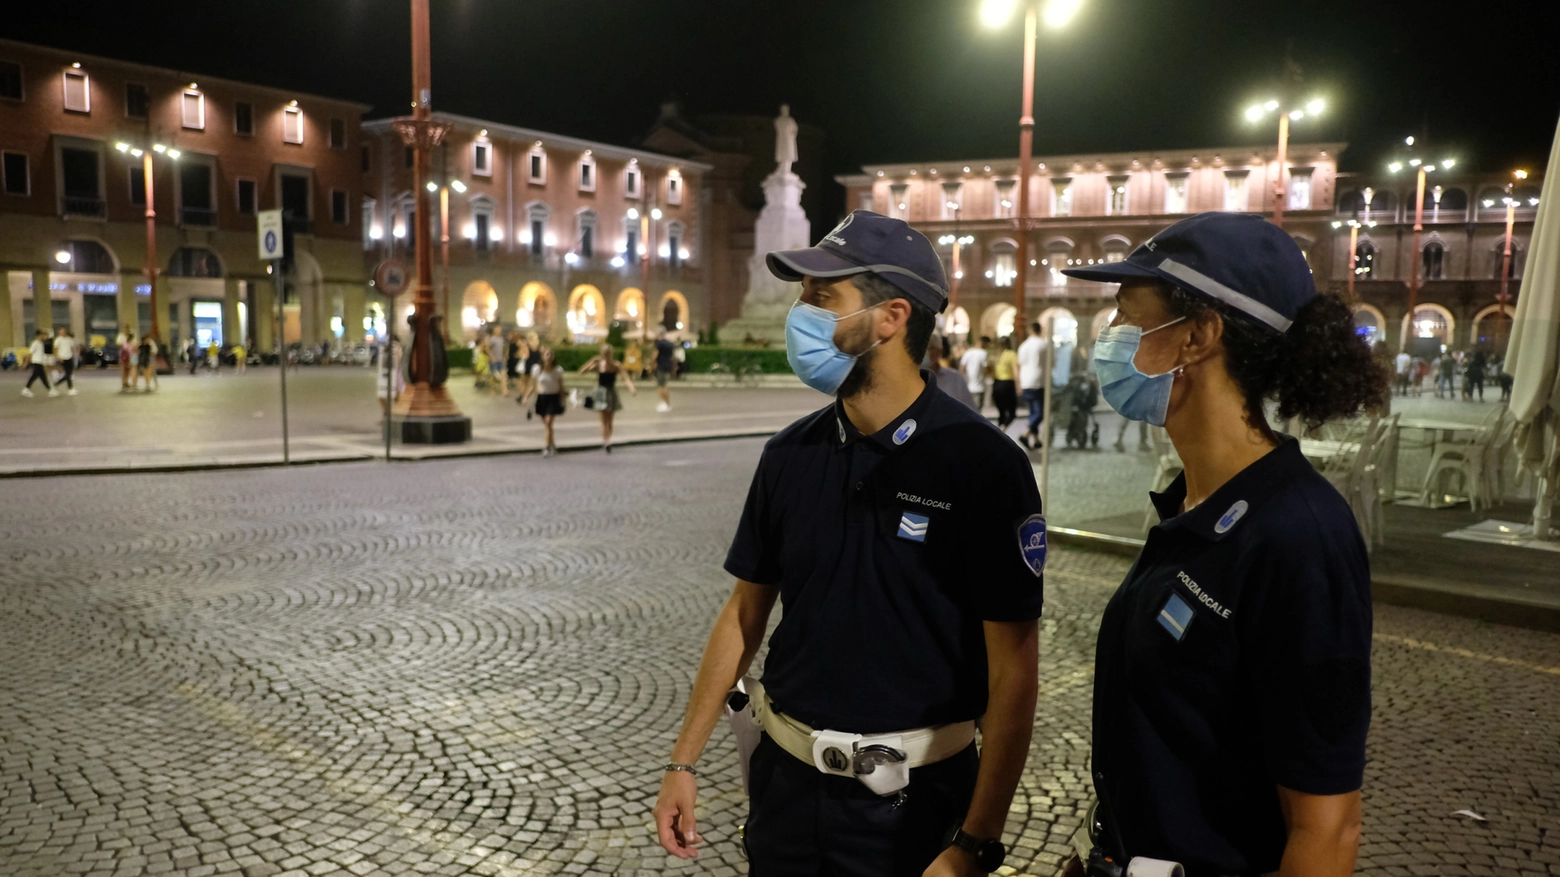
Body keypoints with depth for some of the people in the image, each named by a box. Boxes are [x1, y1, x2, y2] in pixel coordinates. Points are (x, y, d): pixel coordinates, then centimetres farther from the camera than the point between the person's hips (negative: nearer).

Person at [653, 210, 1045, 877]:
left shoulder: (983, 464, -16)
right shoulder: (790, 454, -2)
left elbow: (1012, 667, -14)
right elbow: (744, 613, 7)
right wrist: (684, 761, 6)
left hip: (912, 799, -4)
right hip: (785, 779, 4)